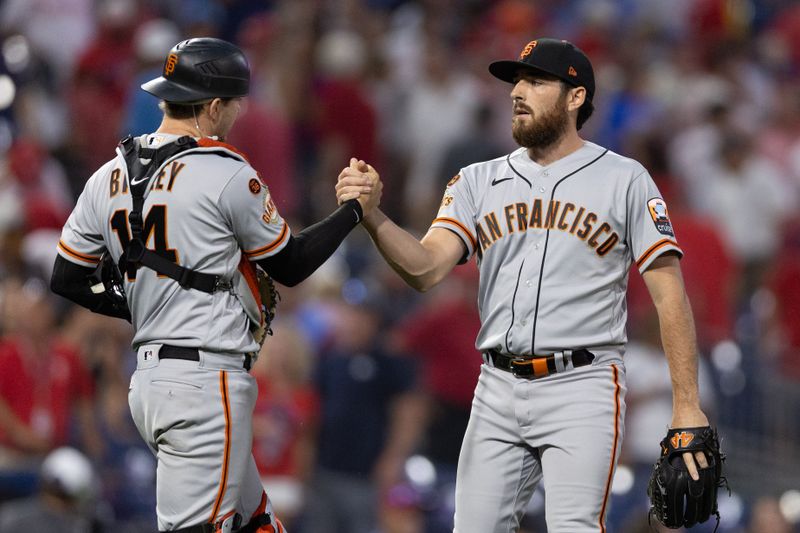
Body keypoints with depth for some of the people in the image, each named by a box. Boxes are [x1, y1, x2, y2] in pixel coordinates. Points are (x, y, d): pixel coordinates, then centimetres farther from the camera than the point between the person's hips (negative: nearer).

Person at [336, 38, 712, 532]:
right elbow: (427, 268, -1)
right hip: (498, 391, 5)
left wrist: (687, 408, -10)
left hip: (581, 386, -4)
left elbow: (670, 295, -2)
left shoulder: (624, 180, 1)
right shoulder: (479, 182, 13)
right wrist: (371, 215, -20)